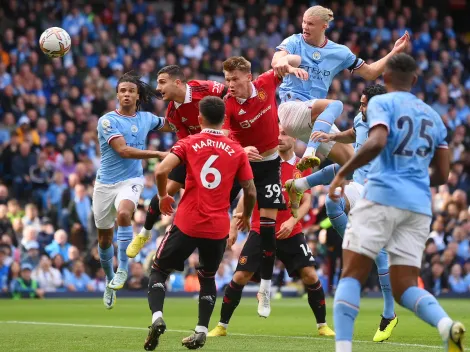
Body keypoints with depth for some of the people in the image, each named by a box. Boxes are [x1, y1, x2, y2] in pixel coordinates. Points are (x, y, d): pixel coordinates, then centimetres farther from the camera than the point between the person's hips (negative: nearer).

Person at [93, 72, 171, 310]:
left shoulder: (146, 119, 5)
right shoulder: (107, 121, -9)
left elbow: (171, 126, 25)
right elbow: (123, 150, -20)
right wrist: (159, 154, -23)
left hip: (131, 180, 0)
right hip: (106, 182, 0)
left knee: (123, 214, -33)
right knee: (104, 238, 8)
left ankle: (123, 268, -22)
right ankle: (110, 281, 31)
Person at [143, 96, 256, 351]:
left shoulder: (188, 143, -1)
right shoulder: (237, 151, 4)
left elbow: (161, 171, -13)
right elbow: (251, 192, 5)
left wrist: (163, 196, 6)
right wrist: (246, 216, 24)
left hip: (187, 223, -2)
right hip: (219, 227, 2)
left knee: (159, 270, 11)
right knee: (207, 278, 23)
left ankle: (157, 317, -12)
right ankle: (201, 331, 13)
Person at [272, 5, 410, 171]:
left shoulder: (340, 52, 10)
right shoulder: (294, 42, -1)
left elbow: (370, 72, 18)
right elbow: (276, 60, -22)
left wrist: (394, 52, 9)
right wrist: (281, 62, -46)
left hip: (318, 119, 6)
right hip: (292, 108, -6)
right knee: (335, 105, -36)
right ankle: (309, 154, -51)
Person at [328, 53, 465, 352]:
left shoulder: (382, 103, 2)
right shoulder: (433, 116, 20)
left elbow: (376, 143, -18)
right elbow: (442, 175, 19)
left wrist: (342, 174, -8)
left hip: (382, 195, -5)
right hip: (419, 205, 5)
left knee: (352, 276, 1)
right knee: (405, 287, 5)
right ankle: (447, 325, -23)